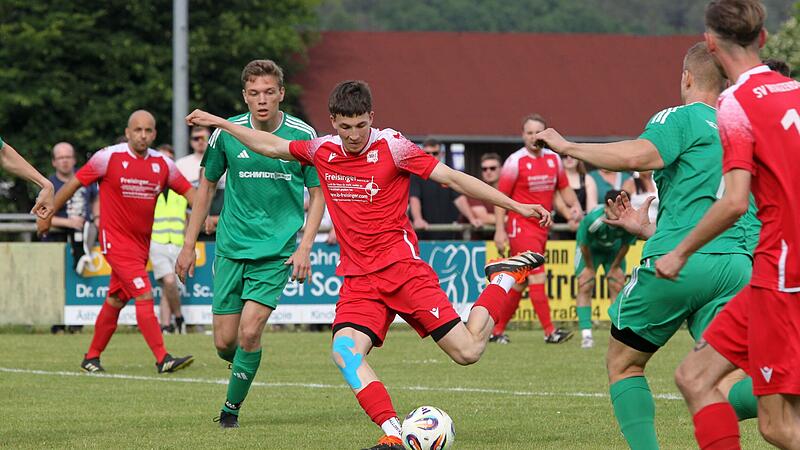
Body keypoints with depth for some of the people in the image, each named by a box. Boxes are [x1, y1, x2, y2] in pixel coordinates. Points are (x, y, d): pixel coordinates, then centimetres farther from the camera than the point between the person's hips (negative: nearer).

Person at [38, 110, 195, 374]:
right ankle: (163, 359, -19)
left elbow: (188, 191, 9)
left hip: (142, 243, 6)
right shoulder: (109, 157, -9)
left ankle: (92, 357, 27)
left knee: (115, 301, 14)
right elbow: (74, 183, 0)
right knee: (144, 296, -16)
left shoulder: (162, 164, 4)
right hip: (116, 241, -6)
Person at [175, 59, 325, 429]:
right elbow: (207, 186, 11)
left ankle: (232, 406, 5)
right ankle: (244, 366, 36)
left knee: (249, 331, -16)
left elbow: (318, 193, 3)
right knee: (224, 342, 1)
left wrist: (304, 248, -7)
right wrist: (189, 244, 9)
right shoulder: (227, 133, -3)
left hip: (277, 250, -2)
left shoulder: (303, 135, -6)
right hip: (231, 247, 2)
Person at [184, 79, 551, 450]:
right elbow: (271, 146, 25)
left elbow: (453, 178, -8)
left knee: (467, 351, -9)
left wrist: (517, 206, -11)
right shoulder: (322, 151, 7)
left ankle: (506, 276, 17)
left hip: (402, 268, -4)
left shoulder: (391, 147, -7)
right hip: (358, 279, 4)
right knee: (345, 353, -25)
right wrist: (220, 123, 29)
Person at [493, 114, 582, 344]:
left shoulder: (553, 158, 8)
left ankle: (497, 330, 20)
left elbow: (564, 187, 19)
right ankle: (549, 331, -15)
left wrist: (574, 205, -2)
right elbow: (501, 196, -8)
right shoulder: (516, 161, -9)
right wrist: (500, 230, -14)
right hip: (521, 226, -7)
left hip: (542, 226, 7)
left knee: (519, 282, 11)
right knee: (537, 276, -14)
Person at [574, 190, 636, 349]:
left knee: (617, 287, -6)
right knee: (585, 286, -12)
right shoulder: (592, 220, -41)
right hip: (590, 248, -2)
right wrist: (590, 268, -10)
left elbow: (625, 245, -13)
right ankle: (586, 335, -13)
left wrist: (615, 267, -3)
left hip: (614, 249, 2)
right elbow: (584, 245, -23)